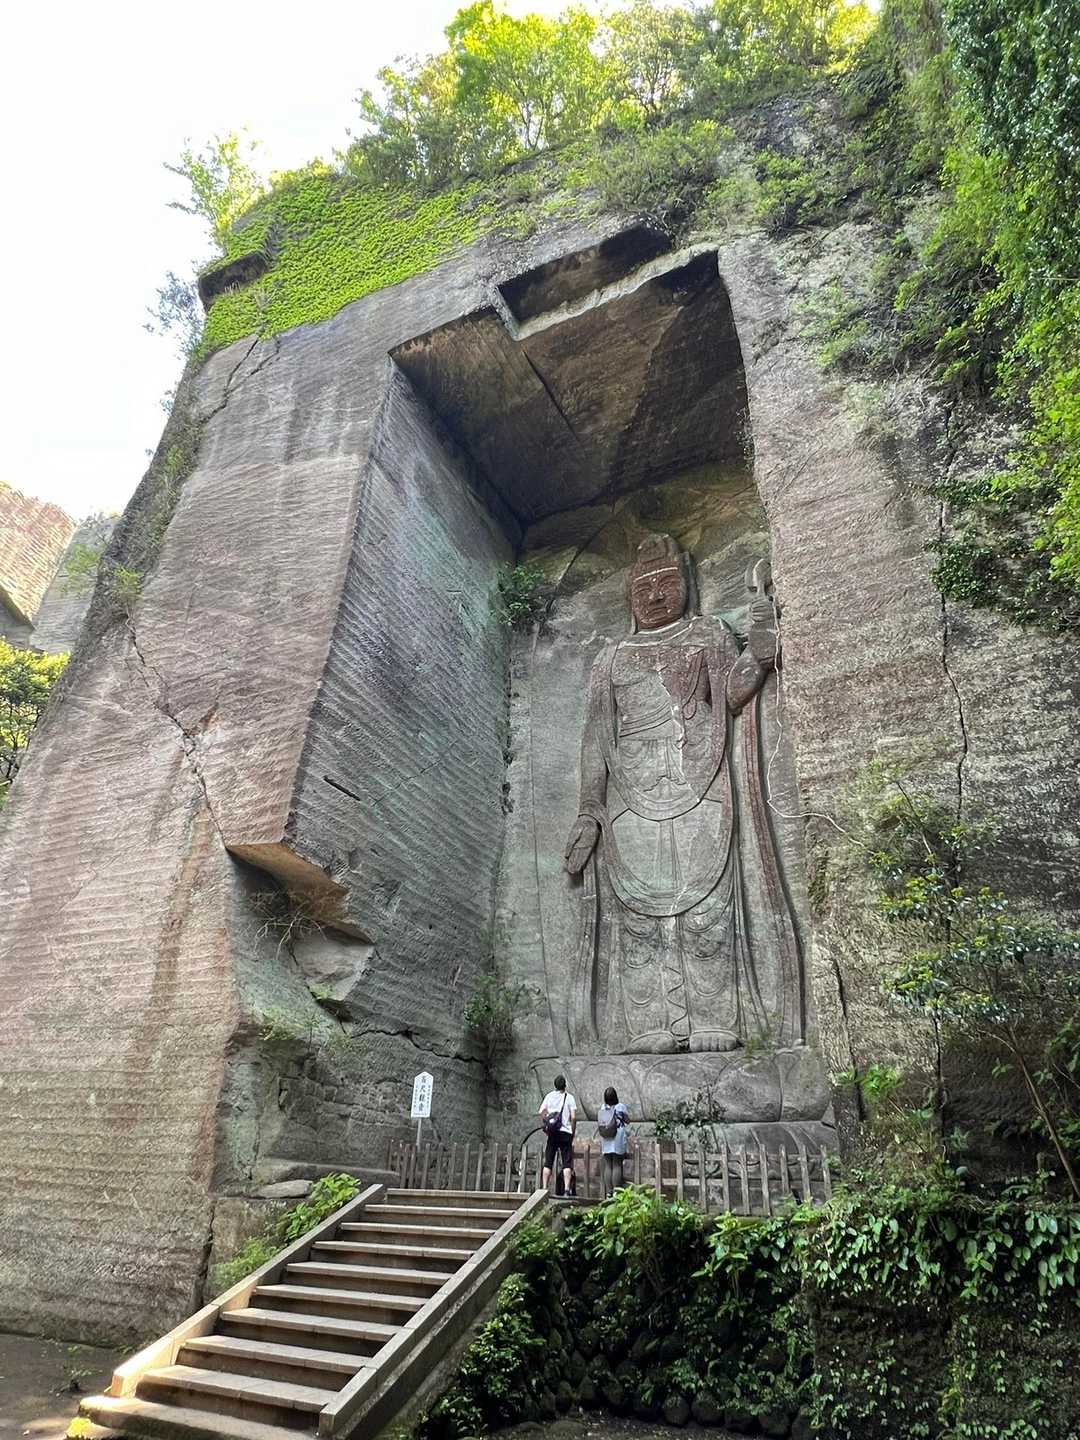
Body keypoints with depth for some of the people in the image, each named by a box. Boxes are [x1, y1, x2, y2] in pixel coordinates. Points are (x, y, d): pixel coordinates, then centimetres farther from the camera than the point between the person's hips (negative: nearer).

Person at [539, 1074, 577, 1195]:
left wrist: (545, 1127, 12)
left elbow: (541, 1113, 2)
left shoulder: (549, 1096, 5)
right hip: (565, 1132, -2)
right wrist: (573, 1132, 4)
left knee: (548, 1162, 9)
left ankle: (544, 1188, 6)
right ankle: (567, 1189, -8)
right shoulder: (569, 1097, -2)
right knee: (567, 1163, 1)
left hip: (552, 1133, 2)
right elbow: (573, 1117, -8)